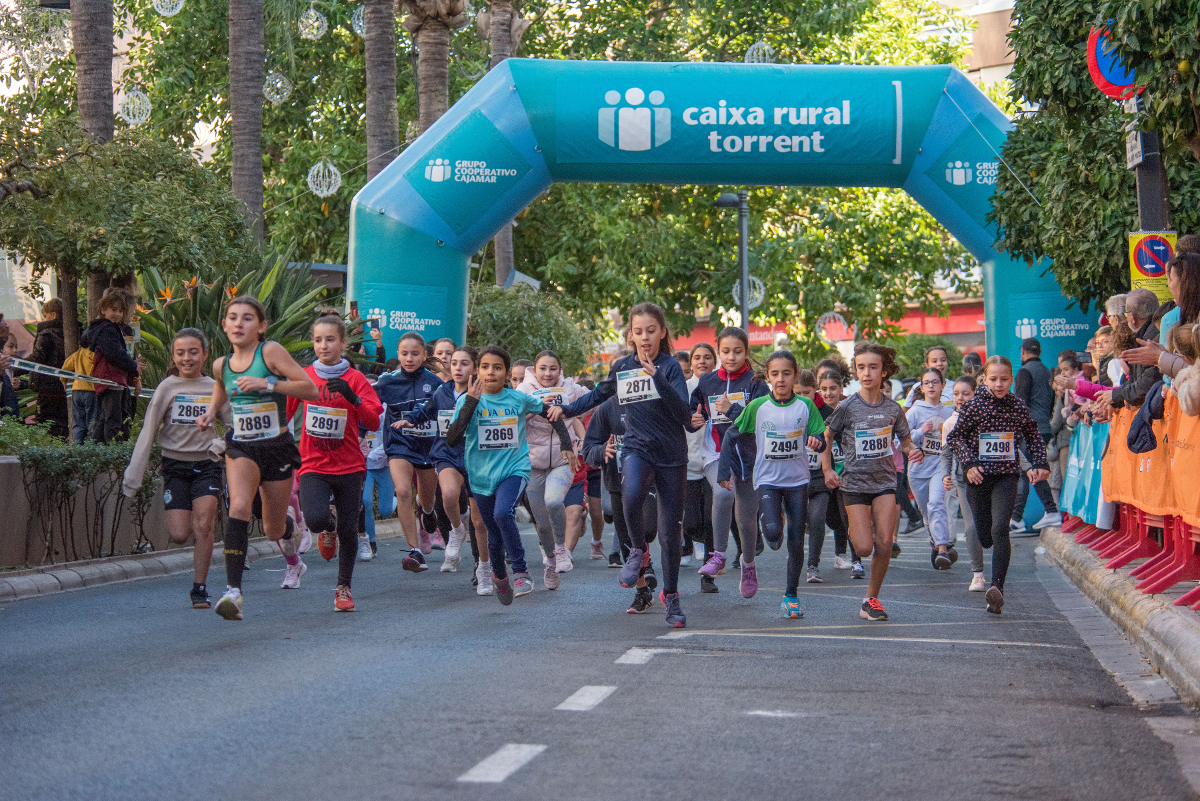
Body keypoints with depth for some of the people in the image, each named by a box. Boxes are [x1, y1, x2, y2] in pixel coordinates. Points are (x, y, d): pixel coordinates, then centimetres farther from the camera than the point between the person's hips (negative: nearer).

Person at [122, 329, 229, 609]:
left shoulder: (214, 389, 3)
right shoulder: (167, 388, -1)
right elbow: (148, 433, -1)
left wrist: (223, 444, -10)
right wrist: (134, 475, -5)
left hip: (206, 464, 0)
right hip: (175, 466, 0)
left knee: (203, 526, -16)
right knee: (179, 535, -8)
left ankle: (199, 588, -3)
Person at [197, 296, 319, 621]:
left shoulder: (271, 352, -13)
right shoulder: (221, 365, 2)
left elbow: (311, 389, -17)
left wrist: (267, 384, -27)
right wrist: (210, 414, 4)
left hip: (277, 447, -2)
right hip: (240, 447, 2)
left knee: (273, 529, 11)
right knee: (239, 507, -27)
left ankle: (293, 560, 50)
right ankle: (233, 590, -30)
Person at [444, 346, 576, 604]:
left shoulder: (519, 399, -4)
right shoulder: (467, 401, -7)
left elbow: (550, 412, 13)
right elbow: (452, 440, -20)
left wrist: (566, 445, 7)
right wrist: (470, 403, -25)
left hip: (515, 469, -2)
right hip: (482, 475, 2)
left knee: (503, 514, -29)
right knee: (494, 534, 12)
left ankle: (521, 573, -19)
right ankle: (499, 575, 41)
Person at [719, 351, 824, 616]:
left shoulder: (805, 406, -1)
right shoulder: (757, 406, -2)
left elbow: (820, 442, 0)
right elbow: (731, 435, 5)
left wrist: (816, 442, -24)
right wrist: (725, 471, -1)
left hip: (797, 480, 1)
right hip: (767, 479, -1)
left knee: (796, 541, 1)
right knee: (773, 531, -23)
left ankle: (791, 596, 15)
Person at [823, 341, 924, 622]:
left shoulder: (893, 408, -1)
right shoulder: (847, 407, -8)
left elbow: (905, 441, 12)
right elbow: (827, 437, 6)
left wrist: (913, 451, -11)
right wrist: (827, 469, -3)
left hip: (885, 480, 2)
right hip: (855, 482, -2)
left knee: (884, 543, -10)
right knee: (864, 548, -7)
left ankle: (871, 599, 6)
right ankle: (855, 529, 31)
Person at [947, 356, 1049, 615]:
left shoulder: (1018, 407, 3)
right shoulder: (974, 406, -3)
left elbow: (1034, 438, 15)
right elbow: (955, 437, 1)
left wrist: (1039, 464, 3)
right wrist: (969, 462, -11)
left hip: (1006, 476, 0)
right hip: (979, 477, 0)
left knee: (1000, 530, -19)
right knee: (983, 535, 7)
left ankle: (997, 587, -26)